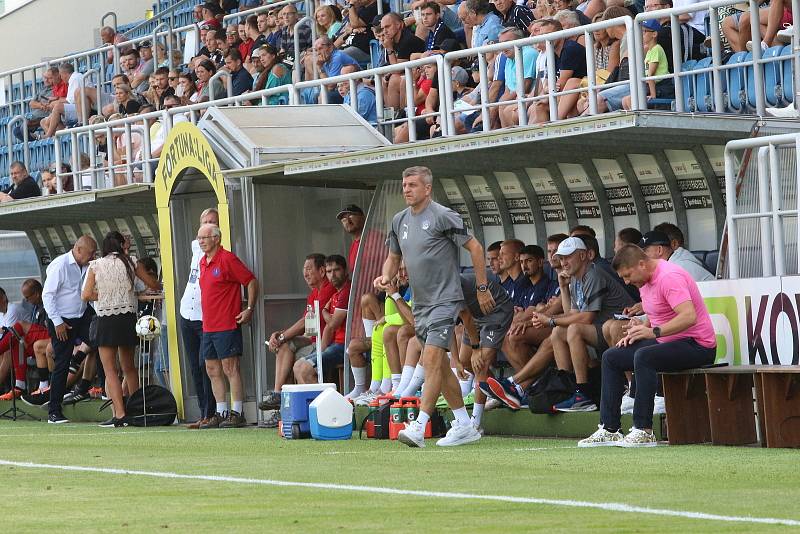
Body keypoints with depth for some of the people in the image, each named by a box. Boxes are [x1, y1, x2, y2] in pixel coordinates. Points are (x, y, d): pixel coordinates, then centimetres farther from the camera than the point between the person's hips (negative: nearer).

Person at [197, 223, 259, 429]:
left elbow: (252, 281, -9)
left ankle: (237, 413, -4)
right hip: (208, 327, 9)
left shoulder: (227, 259, -10)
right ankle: (221, 413, 15)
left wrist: (250, 309, -12)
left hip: (227, 326, -9)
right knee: (213, 371, 9)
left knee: (230, 369, -7)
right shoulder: (203, 262, 15)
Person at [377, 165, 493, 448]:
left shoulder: (443, 216, -11)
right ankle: (464, 425, 18)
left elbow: (475, 247, -7)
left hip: (445, 299, -8)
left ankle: (419, 427, -24)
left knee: (432, 358, -18)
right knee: (440, 365, 10)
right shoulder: (399, 220, 11)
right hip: (420, 303, 8)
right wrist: (385, 277, 0)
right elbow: (394, 257, 22)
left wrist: (482, 288, -6)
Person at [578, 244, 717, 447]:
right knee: (611, 358, 7)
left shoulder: (669, 277, -20)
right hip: (668, 343, 11)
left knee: (644, 356, -35)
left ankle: (643, 431, -33)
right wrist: (641, 327, 4)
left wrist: (654, 332, -35)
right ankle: (609, 429, 2)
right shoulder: (645, 281, 11)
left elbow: (689, 316, -32)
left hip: (696, 345, -11)